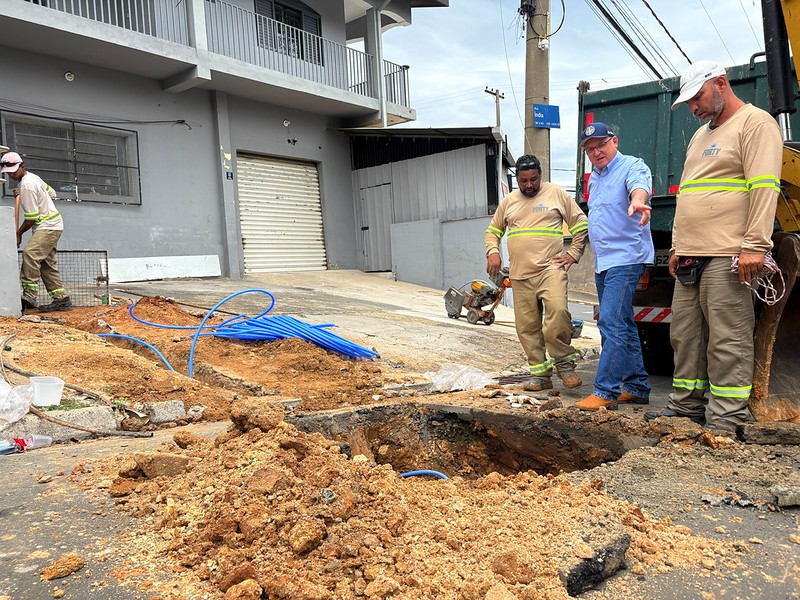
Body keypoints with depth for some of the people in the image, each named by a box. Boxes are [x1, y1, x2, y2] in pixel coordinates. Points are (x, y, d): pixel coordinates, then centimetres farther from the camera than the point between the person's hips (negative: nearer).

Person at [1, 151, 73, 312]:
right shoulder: (32, 176, 11)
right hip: (52, 226, 11)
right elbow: (52, 193, 24)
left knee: (30, 252, -28)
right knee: (47, 263, 8)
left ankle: (29, 295, -34)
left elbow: (31, 218, -17)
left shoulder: (26, 185, -18)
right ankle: (61, 299, 9)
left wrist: (18, 234, -5)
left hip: (48, 226, -11)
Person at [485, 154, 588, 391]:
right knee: (527, 327, 3)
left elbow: (581, 224, 10)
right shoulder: (508, 202, 17)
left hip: (551, 269, -4)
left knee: (558, 310, -26)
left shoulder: (557, 194, 7)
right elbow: (493, 231, 25)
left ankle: (564, 362, -7)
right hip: (520, 275, 4)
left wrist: (573, 253, 0)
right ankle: (540, 374, 13)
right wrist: (493, 252, 7)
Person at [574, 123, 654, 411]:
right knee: (622, 326, 13)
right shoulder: (594, 178, 18)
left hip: (625, 259, -9)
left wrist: (637, 202, -54)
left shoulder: (632, 166, -7)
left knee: (612, 324, -15)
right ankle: (637, 387, 22)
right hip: (602, 263, 9)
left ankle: (605, 391, -11)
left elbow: (639, 185, -31)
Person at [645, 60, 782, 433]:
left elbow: (764, 187, -12)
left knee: (727, 342, -6)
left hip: (727, 258, -8)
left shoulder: (755, 123, -1)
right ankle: (686, 406, 20)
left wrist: (755, 246, -20)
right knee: (685, 336, 10)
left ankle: (725, 422, 0)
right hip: (691, 257, 9)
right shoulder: (700, 136, 26)